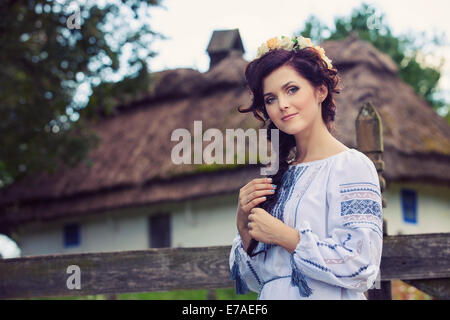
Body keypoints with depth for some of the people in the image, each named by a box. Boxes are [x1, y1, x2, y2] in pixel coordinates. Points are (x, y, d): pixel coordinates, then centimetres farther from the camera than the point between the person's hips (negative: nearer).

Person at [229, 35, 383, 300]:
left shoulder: (352, 165, -10)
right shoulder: (281, 175, 6)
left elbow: (361, 267, -21)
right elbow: (258, 281, 8)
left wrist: (283, 236, -15)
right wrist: (244, 225, -7)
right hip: (274, 298, 5)